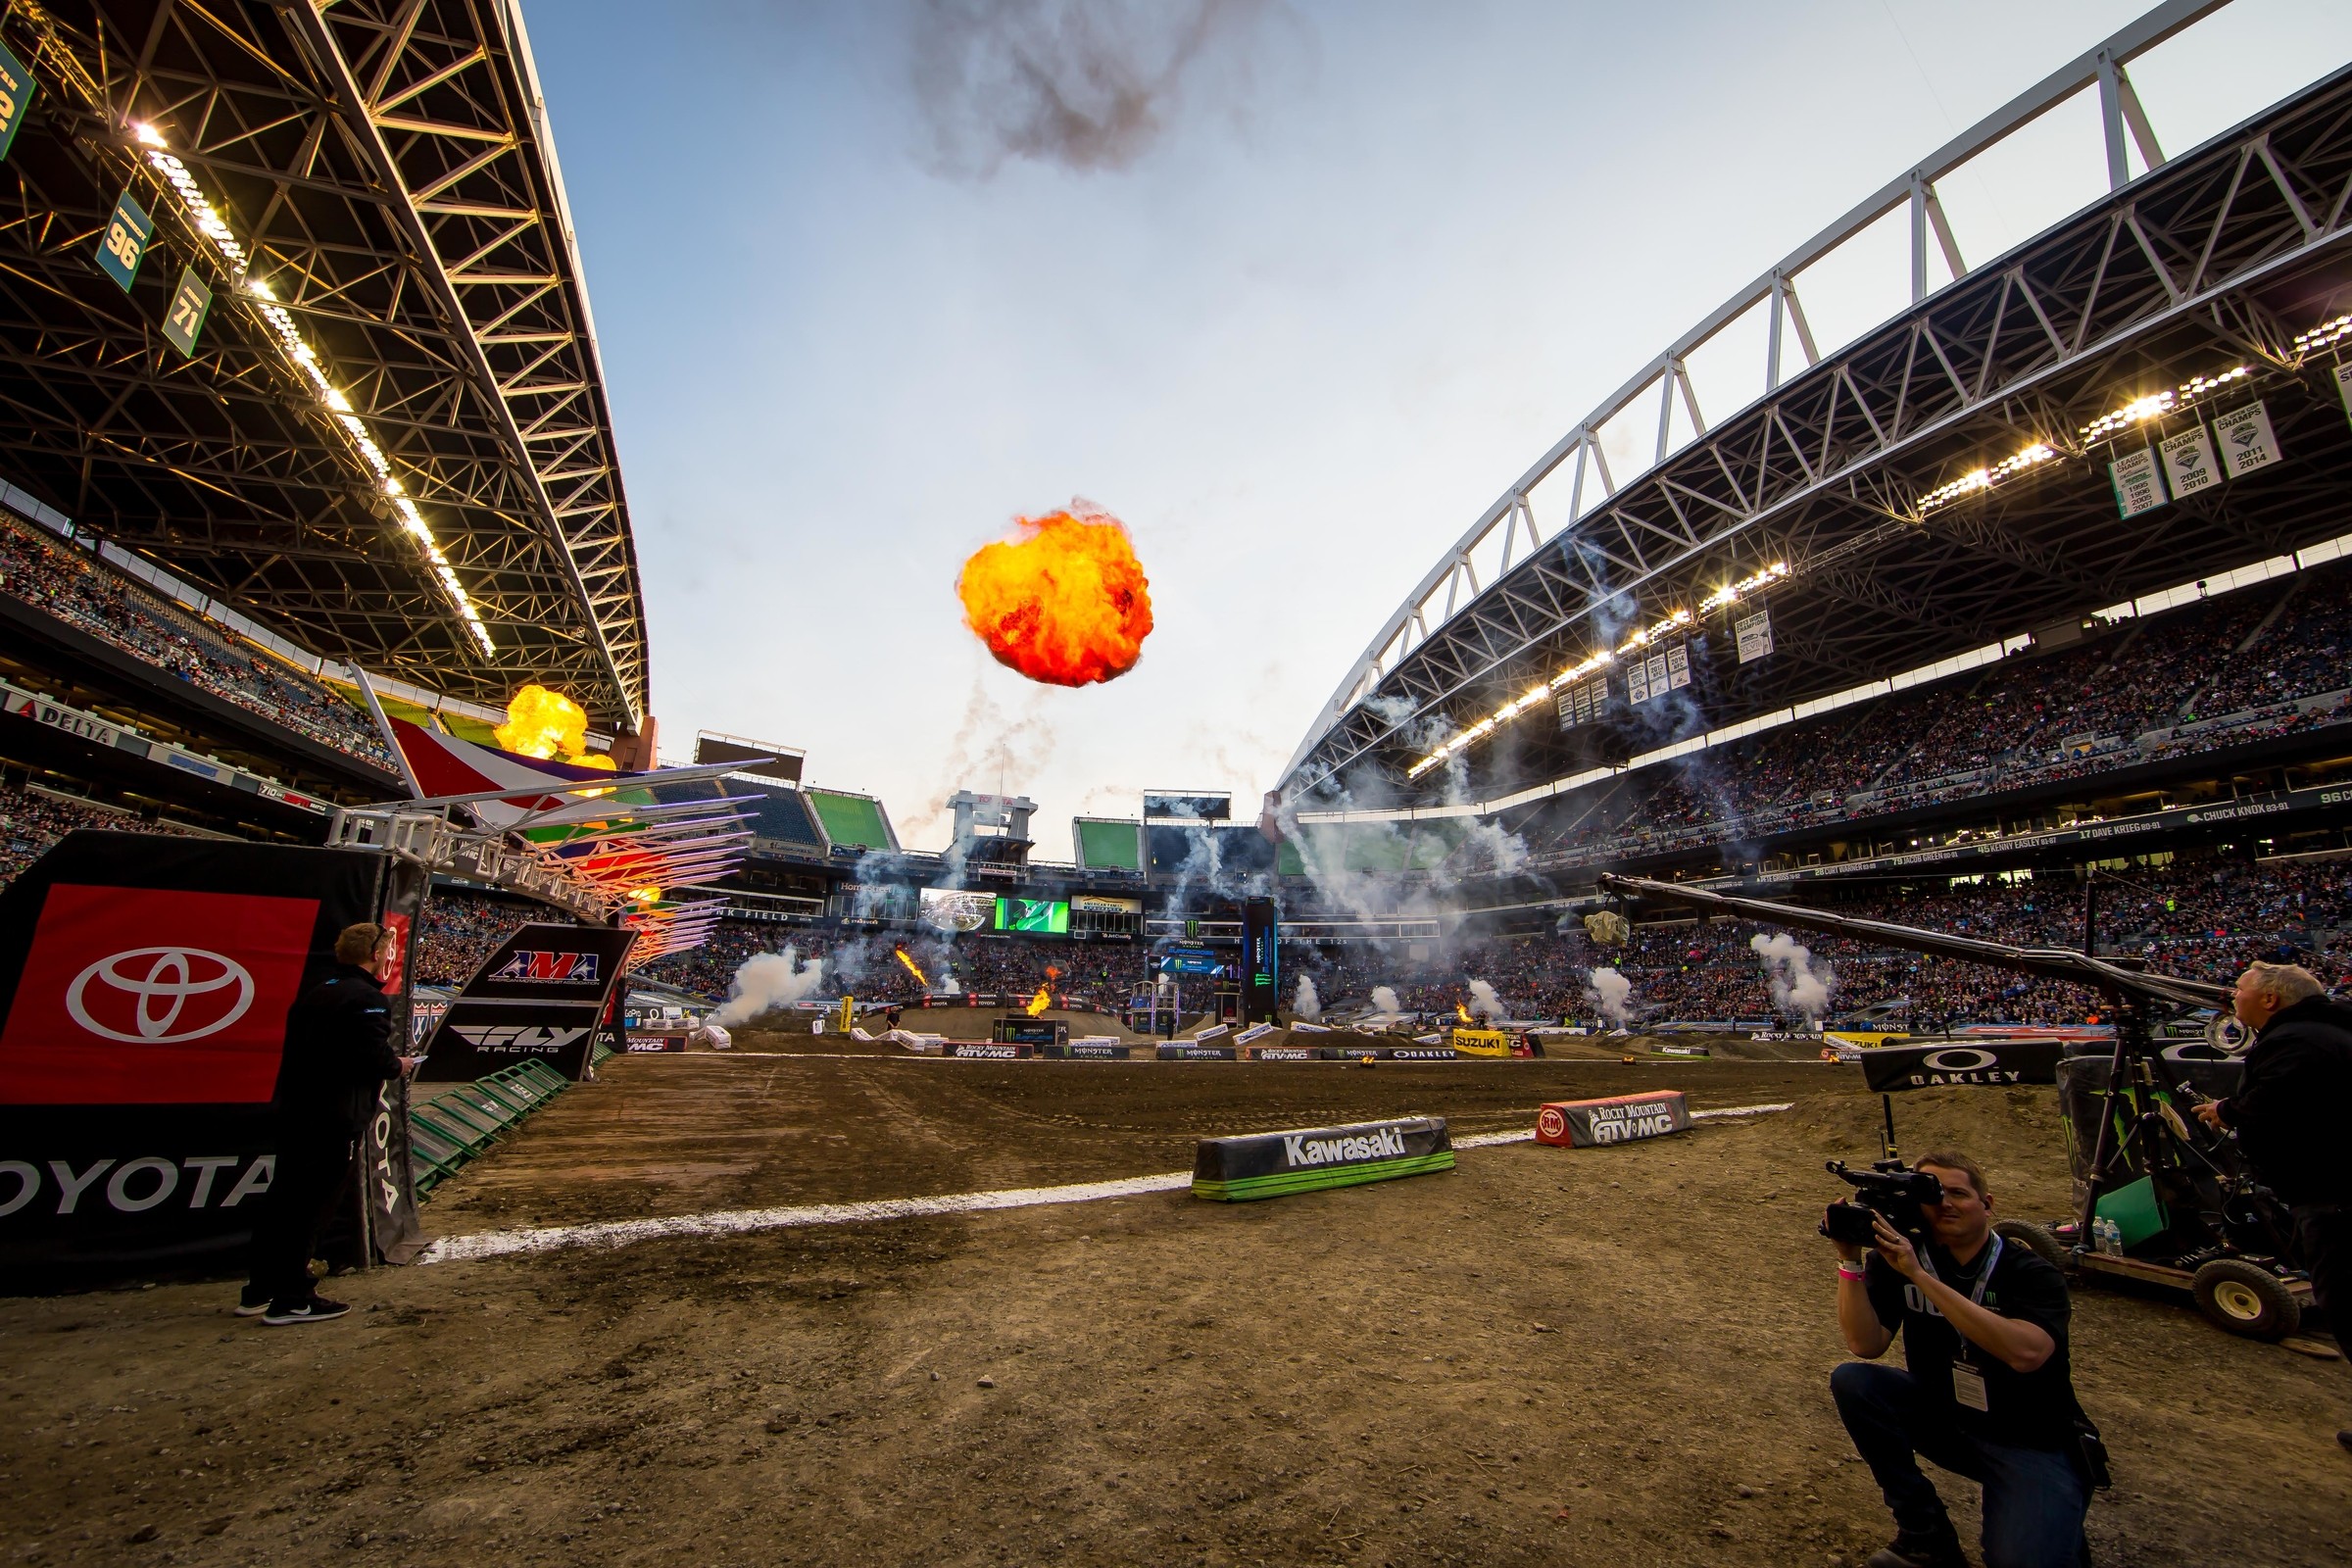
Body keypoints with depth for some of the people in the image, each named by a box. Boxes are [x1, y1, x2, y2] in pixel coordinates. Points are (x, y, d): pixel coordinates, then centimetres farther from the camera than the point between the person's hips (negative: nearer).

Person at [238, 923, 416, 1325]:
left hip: (292, 1111, 9)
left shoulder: (315, 993, 13)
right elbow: (374, 1059, -22)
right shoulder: (368, 999, -16)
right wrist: (399, 1065, -1)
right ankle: (290, 1300, 7)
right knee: (311, 1206, 0)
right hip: (333, 1120, -9)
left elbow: (302, 1049, 15)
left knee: (282, 1200, 18)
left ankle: (259, 1291, 30)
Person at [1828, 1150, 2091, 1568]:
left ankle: (2057, 1531, 12)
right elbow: (1867, 1345, -19)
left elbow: (2027, 1353, -36)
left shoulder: (2032, 1275, -16)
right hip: (1942, 1417, 3)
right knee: (1851, 1380, -21)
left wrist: (1919, 1275, -39)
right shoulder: (1896, 1258, -9)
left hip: (2032, 1444, -3)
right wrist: (1850, 1259, -30)